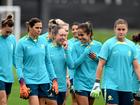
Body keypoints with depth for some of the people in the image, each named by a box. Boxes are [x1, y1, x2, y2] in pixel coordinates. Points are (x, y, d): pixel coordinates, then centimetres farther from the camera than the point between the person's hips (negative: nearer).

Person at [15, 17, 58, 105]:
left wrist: (54, 80, 11)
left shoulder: (43, 42, 9)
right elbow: (18, 65, -6)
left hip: (44, 81, 5)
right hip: (30, 81, -5)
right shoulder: (22, 43, -4)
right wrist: (22, 83, -15)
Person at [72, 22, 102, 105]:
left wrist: (96, 58, -11)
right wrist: (85, 53, -18)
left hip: (93, 82, 3)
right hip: (81, 83, -3)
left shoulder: (98, 45, 1)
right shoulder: (76, 46, -4)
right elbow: (74, 64, -10)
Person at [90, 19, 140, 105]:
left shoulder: (131, 45, 7)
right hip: (111, 85, -4)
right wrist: (97, 83, -7)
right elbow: (101, 65, -3)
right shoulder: (108, 44, -3)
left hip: (127, 87, 4)